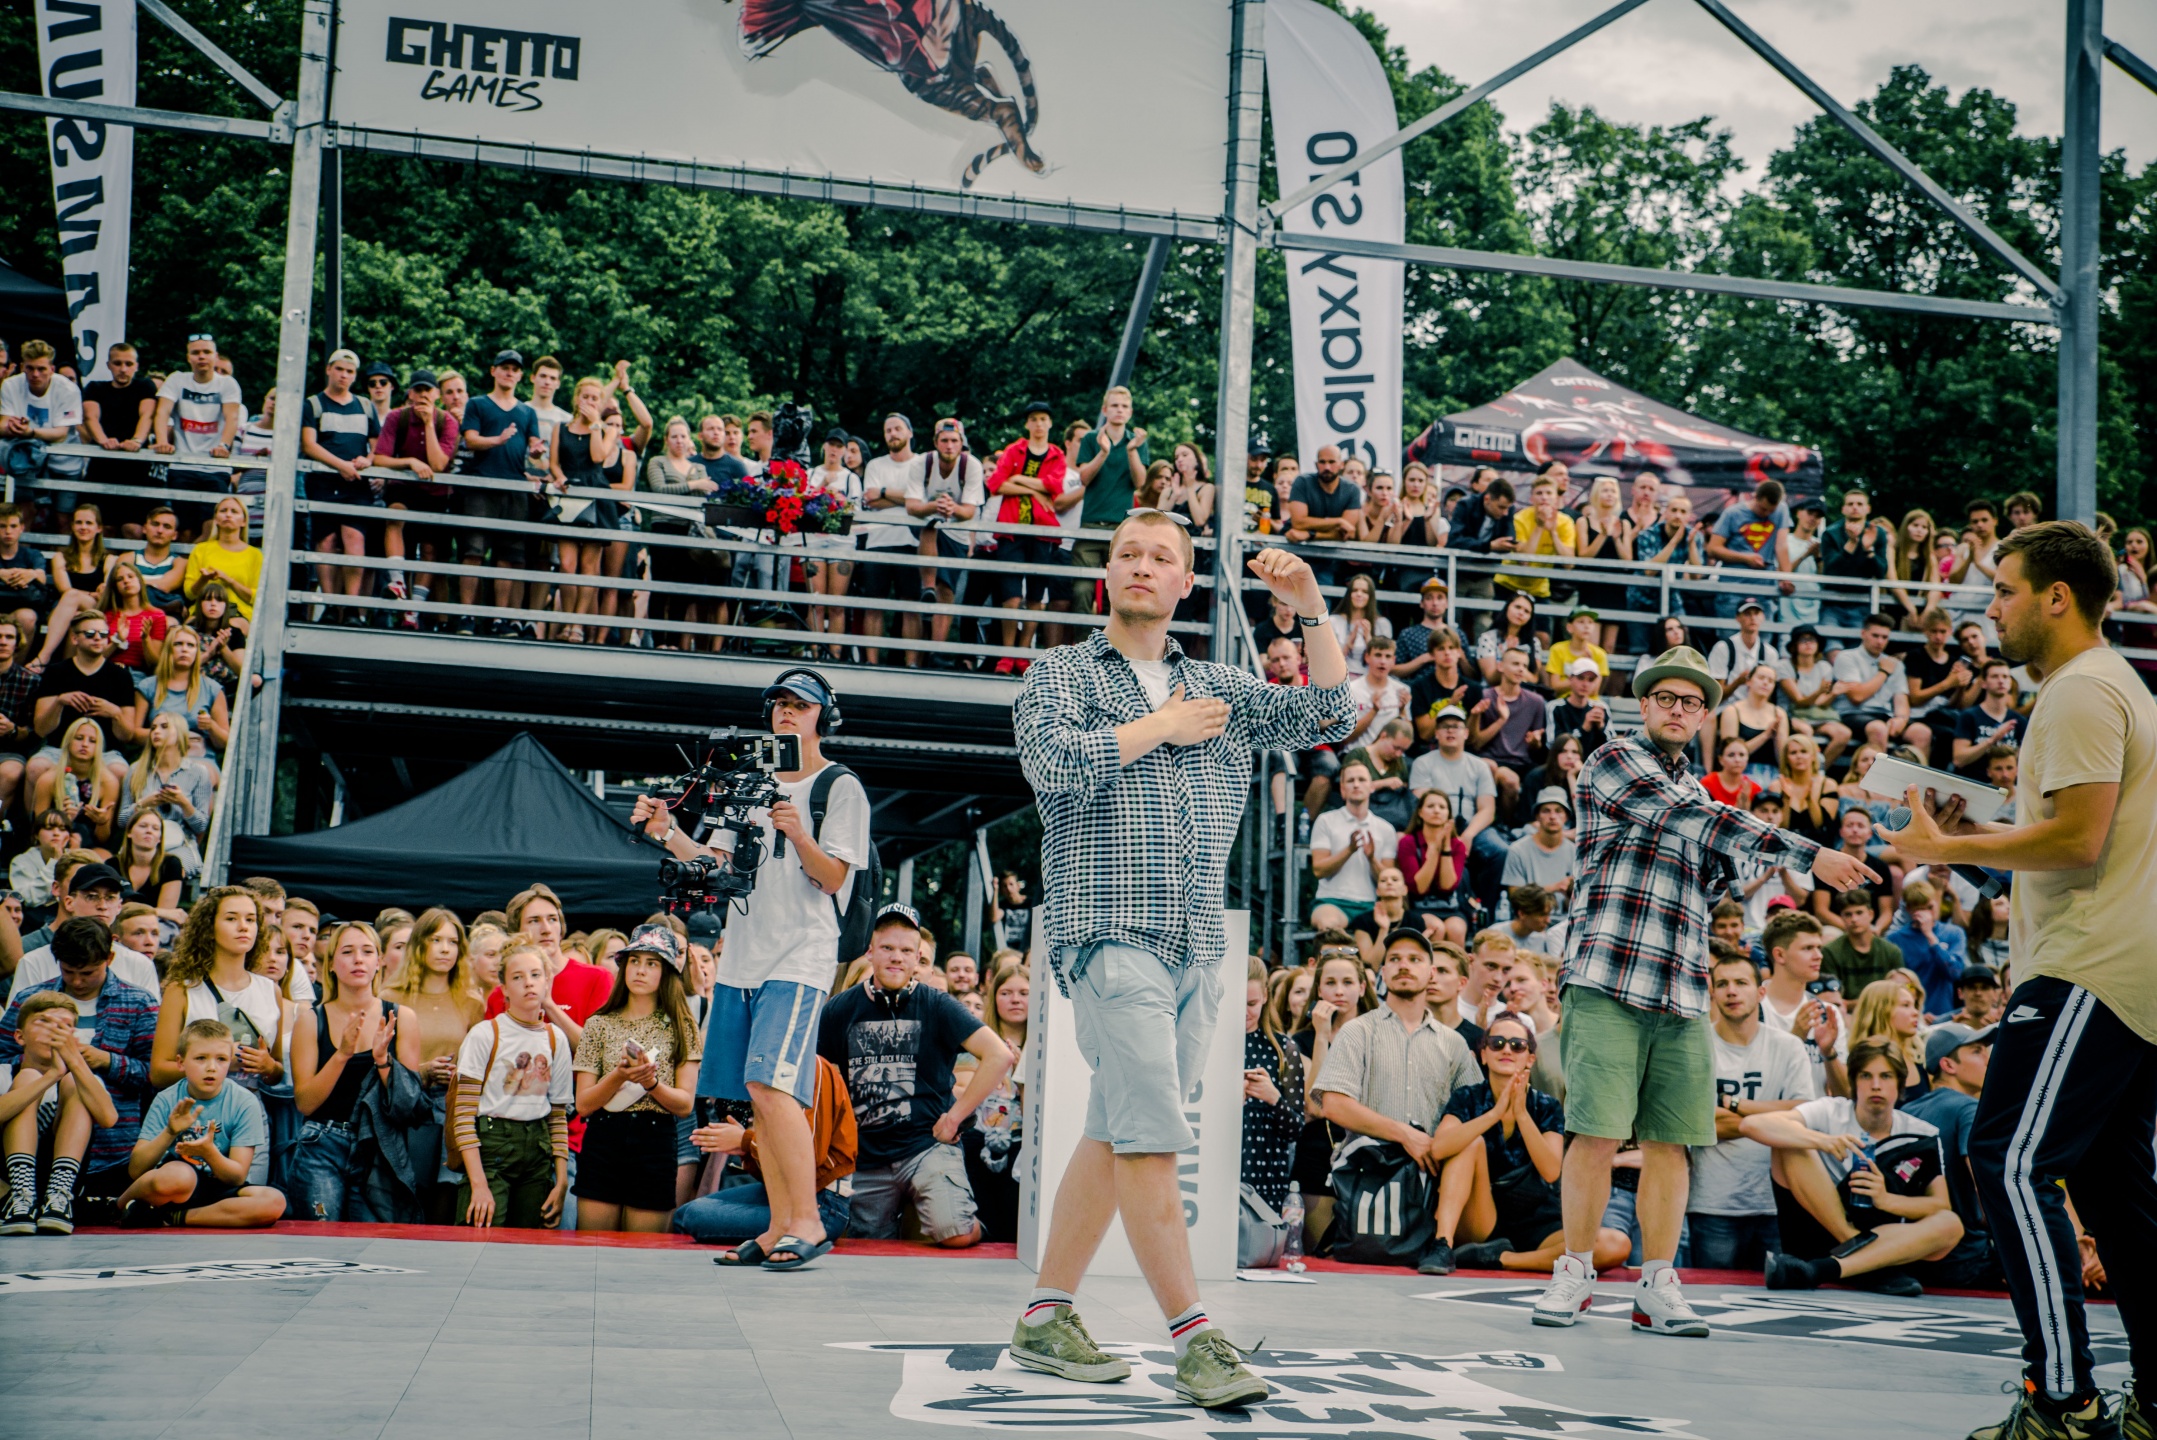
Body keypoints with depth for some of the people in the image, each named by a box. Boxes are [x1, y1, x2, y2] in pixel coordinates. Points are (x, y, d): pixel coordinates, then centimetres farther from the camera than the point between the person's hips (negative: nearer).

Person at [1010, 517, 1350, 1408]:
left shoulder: (1216, 687, 20)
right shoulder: (1061, 673, 7)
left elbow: (1325, 717, 14)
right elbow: (1053, 762, -11)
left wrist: (1311, 614, 4)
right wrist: (1161, 726, -4)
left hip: (1196, 945, 6)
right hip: (1111, 934, -5)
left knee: (1115, 1136, 8)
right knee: (1150, 1136, -14)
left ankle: (1047, 1317, 17)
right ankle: (1195, 1340, -15)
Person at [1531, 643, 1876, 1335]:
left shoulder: (1695, 793, 26)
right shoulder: (1615, 761, 1)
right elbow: (1703, 823, -11)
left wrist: (1737, 861, 6)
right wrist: (1811, 855, -15)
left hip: (1683, 992, 7)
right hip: (1608, 981, -6)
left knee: (1671, 1141, 3)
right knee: (1598, 1134, -8)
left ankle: (1657, 1286, 8)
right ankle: (1575, 1273, 4)